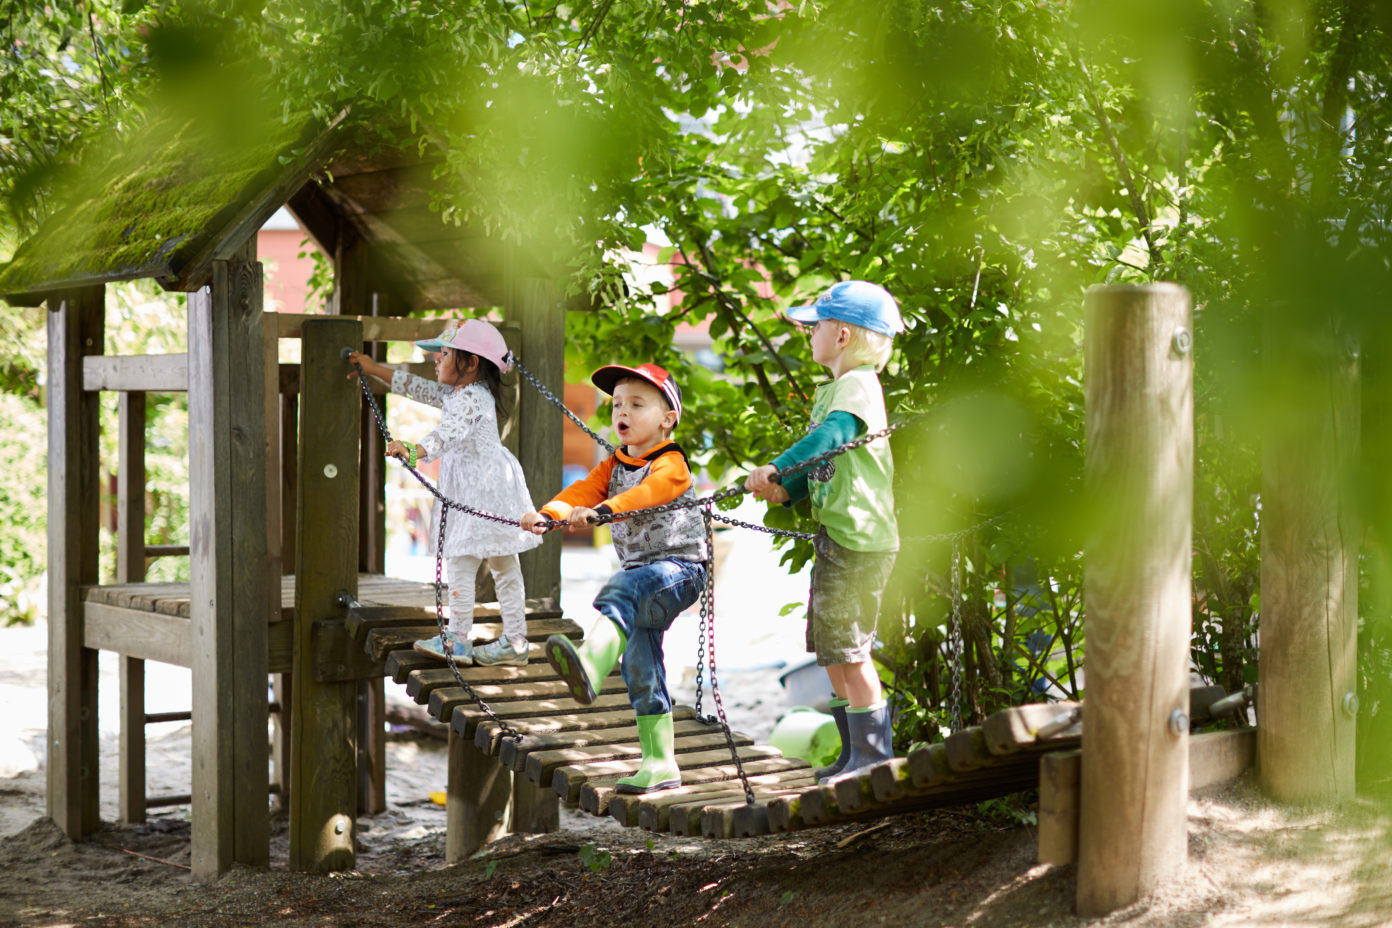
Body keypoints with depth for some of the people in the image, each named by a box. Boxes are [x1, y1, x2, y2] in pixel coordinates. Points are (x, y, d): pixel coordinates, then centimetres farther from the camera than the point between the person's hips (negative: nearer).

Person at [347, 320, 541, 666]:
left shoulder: (471, 398, -18)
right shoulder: (455, 393, 14)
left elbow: (449, 433, -35)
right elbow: (418, 387, 23)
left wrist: (416, 450, -50)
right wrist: (374, 368, 25)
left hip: (482, 491, -11)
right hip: (469, 490, 11)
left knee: (459, 562, -7)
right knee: (504, 566, 11)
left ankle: (458, 639, -3)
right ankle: (515, 640, 15)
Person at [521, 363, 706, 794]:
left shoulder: (671, 463, -9)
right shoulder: (612, 466, 14)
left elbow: (646, 493, -29)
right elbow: (582, 491, -2)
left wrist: (601, 510, -45)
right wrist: (548, 513, -22)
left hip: (679, 566, -9)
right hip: (640, 575, 9)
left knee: (622, 590, -37)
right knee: (640, 665, 7)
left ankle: (589, 665, -62)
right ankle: (659, 764, 13)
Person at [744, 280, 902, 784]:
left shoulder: (859, 385, -12)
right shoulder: (828, 390, 19)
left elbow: (831, 436, -29)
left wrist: (776, 467, -36)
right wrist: (786, 491, 4)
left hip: (861, 539, -10)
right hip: (833, 536, 10)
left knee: (849, 647, -7)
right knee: (829, 648, 14)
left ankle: (874, 755, 2)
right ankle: (855, 753, 23)